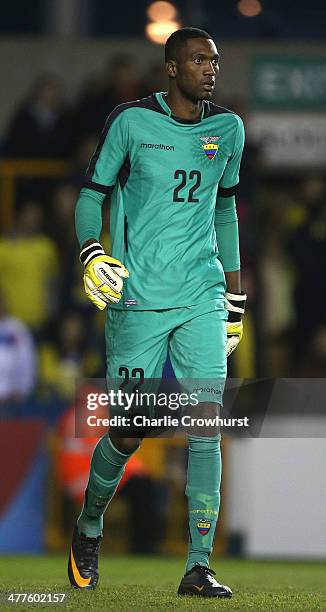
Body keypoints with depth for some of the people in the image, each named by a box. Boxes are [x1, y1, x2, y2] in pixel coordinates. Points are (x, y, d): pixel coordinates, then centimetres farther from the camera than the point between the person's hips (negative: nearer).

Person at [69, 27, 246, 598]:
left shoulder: (228, 129, 9)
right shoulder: (131, 121, -3)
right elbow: (92, 191, 4)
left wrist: (235, 297, 20)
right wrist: (92, 252, -15)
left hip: (202, 296, 3)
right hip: (137, 298, -3)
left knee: (206, 425, -10)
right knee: (128, 433, 2)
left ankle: (198, 567, -8)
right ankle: (88, 529, 31)